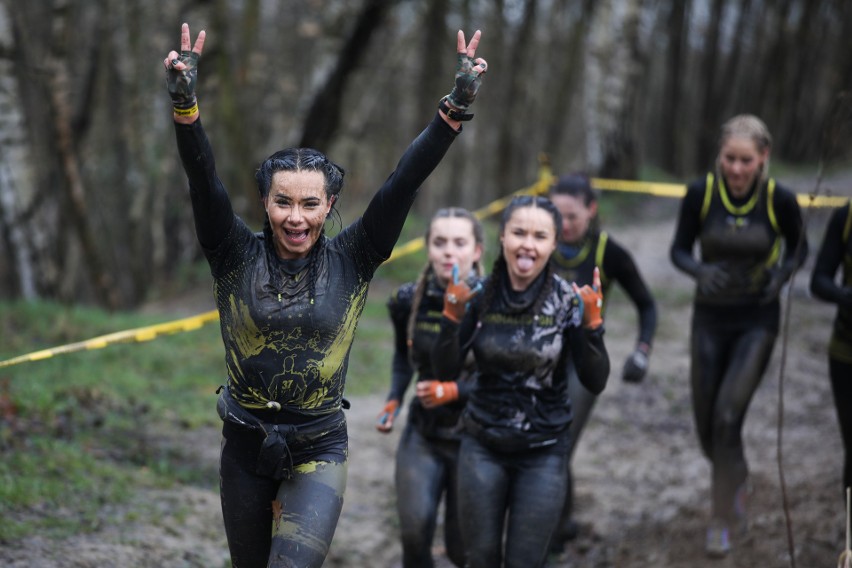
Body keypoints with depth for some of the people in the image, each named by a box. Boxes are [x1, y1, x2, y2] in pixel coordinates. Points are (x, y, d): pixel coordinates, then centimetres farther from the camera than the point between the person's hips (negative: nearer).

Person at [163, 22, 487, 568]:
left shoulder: (350, 261, -4)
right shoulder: (237, 256, -4)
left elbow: (405, 182, -13)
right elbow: (204, 180, -18)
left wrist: (457, 107, -22)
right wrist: (184, 101, -33)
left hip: (319, 450, -2)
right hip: (246, 446, 2)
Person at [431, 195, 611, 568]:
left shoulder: (569, 300, -10)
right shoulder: (479, 295, -6)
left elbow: (595, 382, -12)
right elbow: (445, 370, -7)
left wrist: (592, 323, -25)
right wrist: (452, 316, -21)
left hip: (543, 455, -1)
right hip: (483, 448, 1)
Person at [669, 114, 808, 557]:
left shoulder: (780, 200, -13)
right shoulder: (700, 193, -13)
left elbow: (798, 247, 5)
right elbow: (679, 250, -2)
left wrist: (783, 273, -17)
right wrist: (701, 271, -24)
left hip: (757, 322, -2)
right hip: (710, 319, 2)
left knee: (727, 418, -17)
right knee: (707, 428, 8)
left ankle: (722, 521, 1)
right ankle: (737, 485, 43)